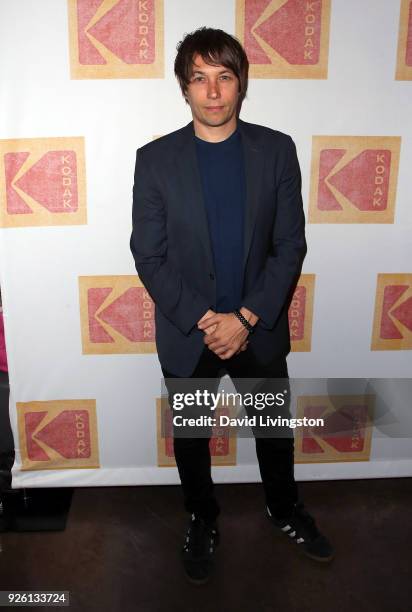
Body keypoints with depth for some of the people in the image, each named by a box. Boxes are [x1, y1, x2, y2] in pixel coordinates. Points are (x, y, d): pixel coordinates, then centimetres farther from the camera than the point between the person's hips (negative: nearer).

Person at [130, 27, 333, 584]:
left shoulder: (277, 151, -5)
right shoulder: (155, 159, -8)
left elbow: (290, 246, -6)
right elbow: (149, 257, -8)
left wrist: (246, 318, -15)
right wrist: (203, 321, -16)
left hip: (260, 329, 1)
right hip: (186, 334, 0)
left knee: (276, 429, 20)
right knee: (190, 438, 17)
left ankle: (285, 510, 49)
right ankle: (203, 521, 45)